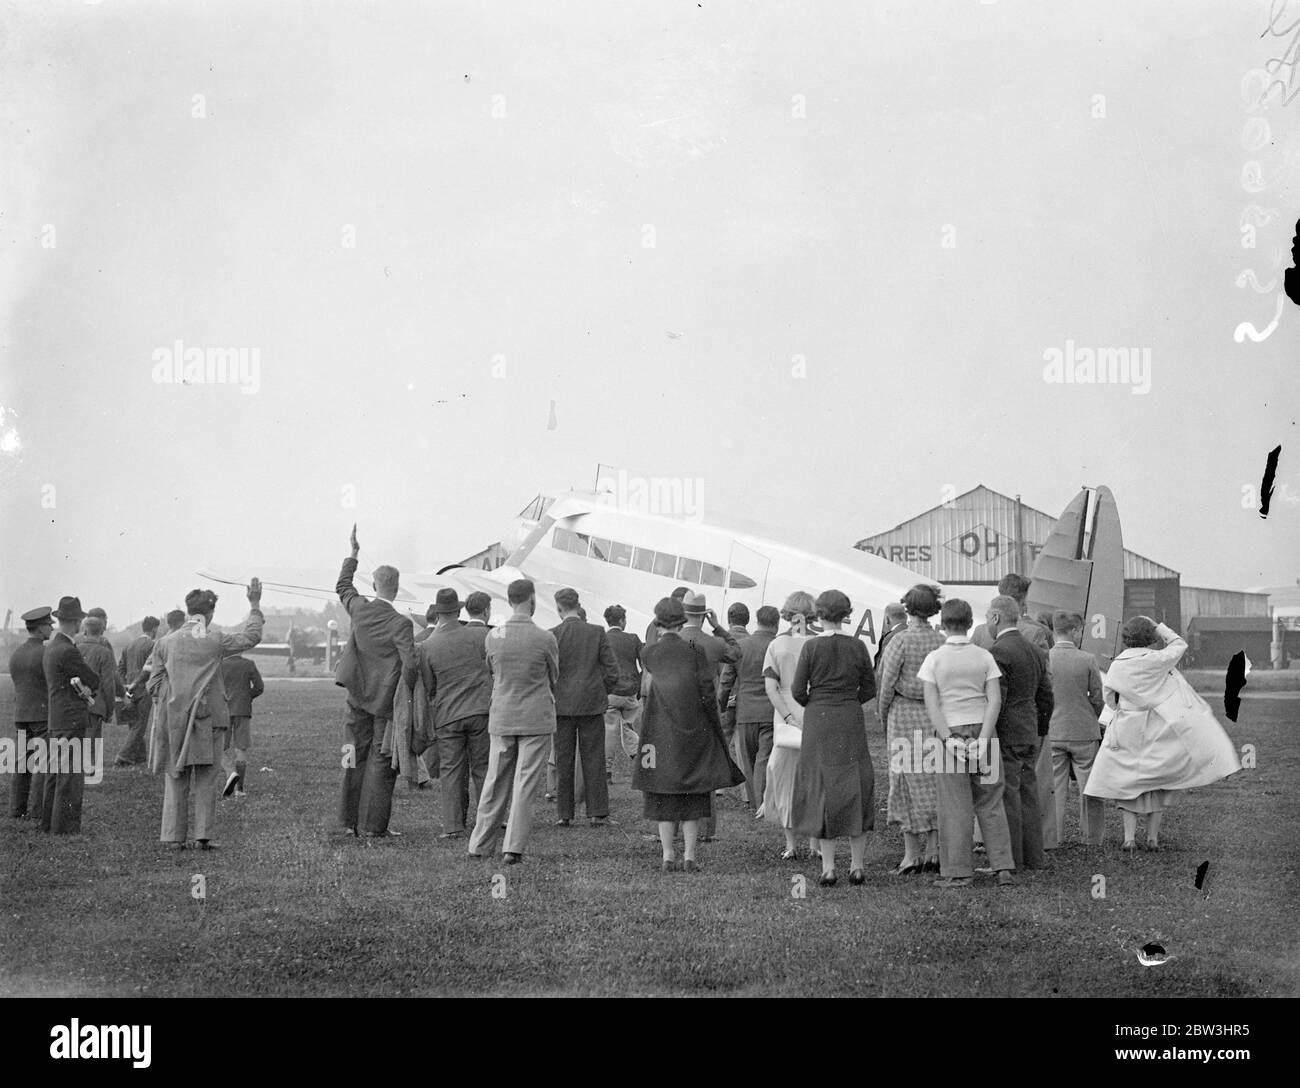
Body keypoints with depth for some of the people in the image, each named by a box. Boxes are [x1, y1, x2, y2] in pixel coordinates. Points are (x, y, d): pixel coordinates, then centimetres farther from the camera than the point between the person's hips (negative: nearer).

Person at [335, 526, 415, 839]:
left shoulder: (360, 609, -3)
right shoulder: (400, 624, -19)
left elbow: (343, 587, 19)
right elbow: (410, 666, -24)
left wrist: (354, 553, 26)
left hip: (358, 697, 6)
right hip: (386, 700, -6)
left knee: (357, 757, 15)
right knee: (381, 762, 1)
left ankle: (351, 821, 22)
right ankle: (372, 826, 2)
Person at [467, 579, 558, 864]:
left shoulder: (493, 636, -3)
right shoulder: (544, 638, -10)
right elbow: (553, 677, 5)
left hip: (501, 718, 3)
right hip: (536, 719, -3)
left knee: (495, 783, 12)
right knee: (525, 785, 0)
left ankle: (480, 845, 15)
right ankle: (513, 848, -2)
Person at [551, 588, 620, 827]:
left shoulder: (552, 635, -7)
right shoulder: (597, 633, -1)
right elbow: (612, 671, -2)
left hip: (561, 706, -1)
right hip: (592, 704, 1)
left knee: (563, 761, 6)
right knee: (593, 760, 6)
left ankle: (564, 814, 6)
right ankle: (597, 813, 4)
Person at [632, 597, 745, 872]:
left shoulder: (647, 654, -1)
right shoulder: (694, 650, -6)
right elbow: (708, 692, -9)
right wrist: (714, 726, 3)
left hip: (660, 730, 1)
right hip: (694, 729, -1)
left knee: (664, 795, 7)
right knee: (694, 793, 8)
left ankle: (668, 857, 3)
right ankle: (689, 856, 3)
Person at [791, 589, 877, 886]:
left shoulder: (811, 646, -9)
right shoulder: (858, 646, -2)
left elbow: (798, 690, -6)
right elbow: (869, 690, 4)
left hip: (818, 721, -2)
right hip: (852, 720, 2)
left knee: (821, 787, 5)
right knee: (855, 787, 9)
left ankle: (828, 868, 3)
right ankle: (857, 865, 9)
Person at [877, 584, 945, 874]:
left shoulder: (901, 641, -10)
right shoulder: (943, 642, 1)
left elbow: (888, 682, -9)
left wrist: (883, 717, 4)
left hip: (905, 713, -4)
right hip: (937, 716, 4)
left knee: (908, 783, 2)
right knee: (936, 782, 10)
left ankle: (912, 855, 2)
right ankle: (933, 853, 11)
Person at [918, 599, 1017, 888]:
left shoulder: (934, 658, -1)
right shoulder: (984, 657, 3)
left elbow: (931, 704, -9)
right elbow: (995, 699, -6)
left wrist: (949, 739, -12)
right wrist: (982, 740, -10)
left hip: (950, 733, -2)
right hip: (982, 731, 2)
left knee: (955, 805, 1)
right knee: (990, 804, 8)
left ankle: (959, 872, 2)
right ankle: (1003, 868, 4)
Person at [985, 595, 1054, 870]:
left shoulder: (999, 652, -15)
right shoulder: (1036, 651, 12)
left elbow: (996, 700, -20)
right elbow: (1046, 696, 16)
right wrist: (1040, 731, 23)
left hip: (1005, 734, -9)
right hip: (1029, 734, 9)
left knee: (1007, 796, -5)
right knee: (1028, 795, 13)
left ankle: (1010, 860, -3)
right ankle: (1032, 858, 18)